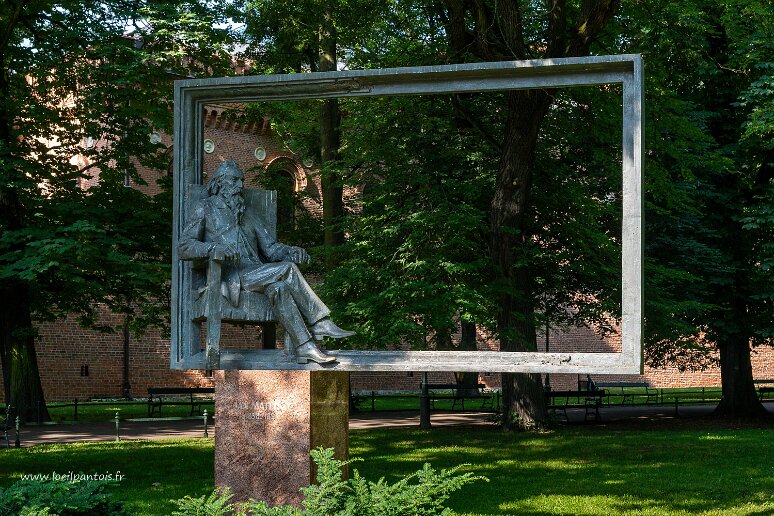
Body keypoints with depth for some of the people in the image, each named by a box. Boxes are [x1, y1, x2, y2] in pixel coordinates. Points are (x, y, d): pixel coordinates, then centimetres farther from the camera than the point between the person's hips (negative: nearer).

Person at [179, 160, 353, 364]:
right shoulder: (205, 209, 13)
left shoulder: (250, 217, 29)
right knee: (287, 269, -27)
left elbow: (271, 248, 18)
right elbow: (185, 246, -1)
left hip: (257, 275, 5)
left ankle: (305, 348, -40)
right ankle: (321, 324, -27)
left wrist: (290, 251, -8)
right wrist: (214, 249, -23)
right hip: (231, 278, -5)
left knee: (279, 288, -31)